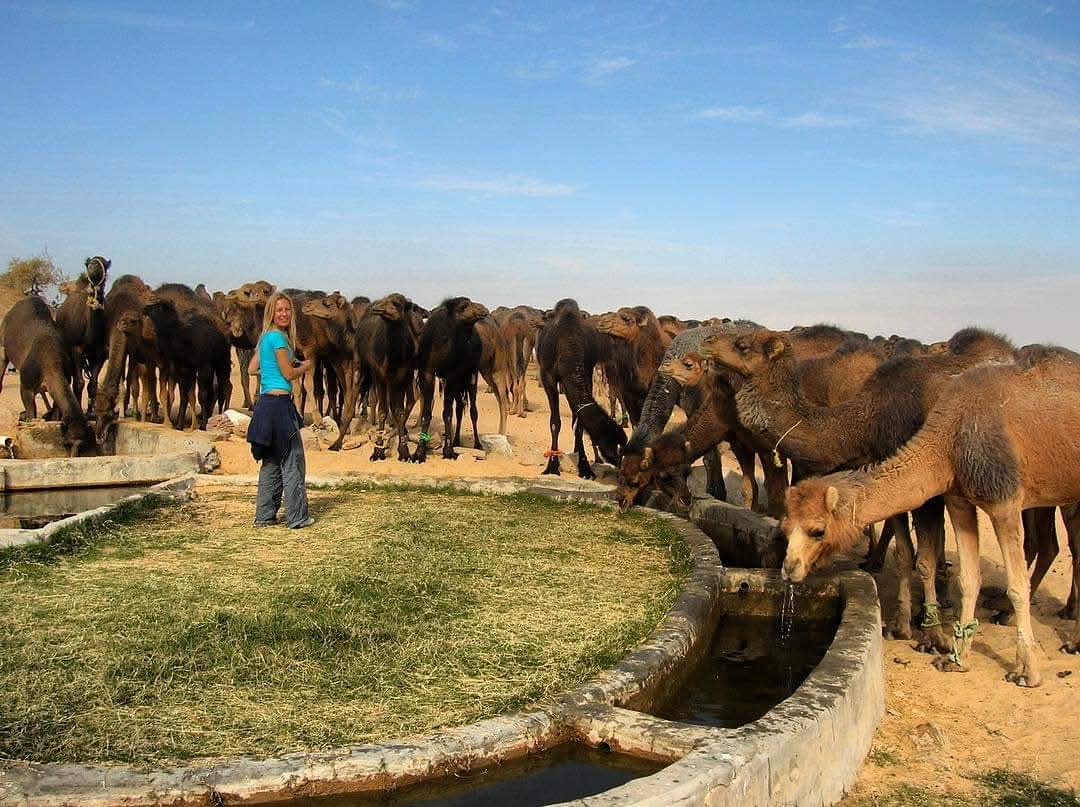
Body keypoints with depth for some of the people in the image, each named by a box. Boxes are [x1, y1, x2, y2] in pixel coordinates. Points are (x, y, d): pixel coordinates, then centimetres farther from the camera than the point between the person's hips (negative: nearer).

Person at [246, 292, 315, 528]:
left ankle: (265, 515, 16)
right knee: (293, 461, -3)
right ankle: (297, 516, 1)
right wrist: (305, 367, 8)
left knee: (271, 462, 13)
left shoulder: (265, 337, 15)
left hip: (265, 403, 9)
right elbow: (289, 374, -11)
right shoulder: (278, 337, -12)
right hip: (279, 404, -9)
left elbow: (252, 369, 20)